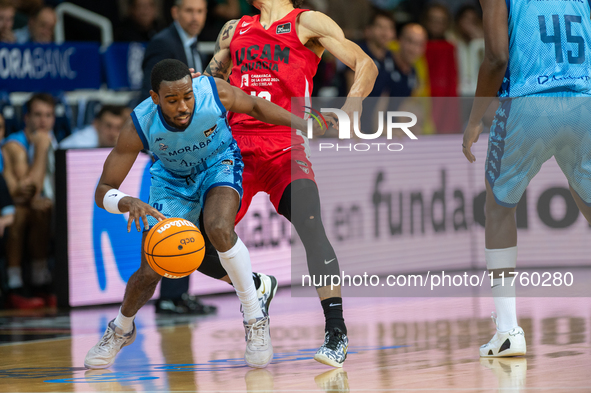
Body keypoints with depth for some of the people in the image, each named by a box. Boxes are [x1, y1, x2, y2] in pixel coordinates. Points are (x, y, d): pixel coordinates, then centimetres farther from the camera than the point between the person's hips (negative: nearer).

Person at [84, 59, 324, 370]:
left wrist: (304, 125, -13)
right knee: (150, 272, -2)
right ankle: (121, 329, 33)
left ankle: (255, 319, -16)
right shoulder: (139, 128, -33)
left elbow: (254, 106, -7)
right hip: (173, 180, 1)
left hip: (219, 165, -1)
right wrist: (129, 203, -52)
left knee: (218, 228, -34)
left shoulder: (215, 93, -32)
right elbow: (103, 192, -31)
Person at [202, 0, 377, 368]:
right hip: (237, 147, 5)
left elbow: (366, 65, -3)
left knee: (310, 225, -27)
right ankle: (258, 287, 28)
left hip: (286, 148, -5)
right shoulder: (235, 30, 20)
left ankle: (337, 333, -24)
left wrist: (352, 105, -24)